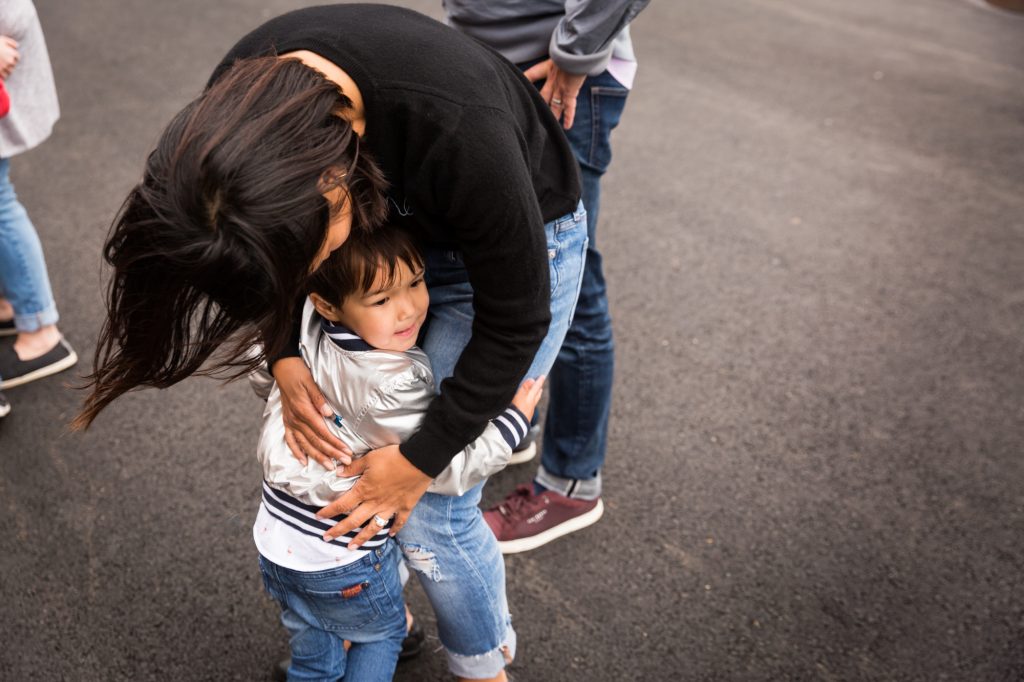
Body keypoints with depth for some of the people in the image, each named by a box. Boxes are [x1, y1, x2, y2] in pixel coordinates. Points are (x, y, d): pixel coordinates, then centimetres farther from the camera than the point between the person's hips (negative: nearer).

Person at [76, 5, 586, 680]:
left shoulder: (456, 127, -42)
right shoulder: (240, 104, -24)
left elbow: (515, 321, -25)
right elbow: (278, 249, -1)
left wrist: (420, 460, -18)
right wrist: (284, 356, -15)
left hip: (519, 241, -5)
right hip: (399, 226, 5)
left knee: (427, 511, -4)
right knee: (345, 439, 6)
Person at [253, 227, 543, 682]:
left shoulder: (302, 330, -13)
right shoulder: (396, 386, -33)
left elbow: (262, 379, 8)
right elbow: (447, 470, -23)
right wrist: (516, 420, -14)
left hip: (275, 543, 6)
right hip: (344, 563, -6)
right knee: (382, 634, 26)